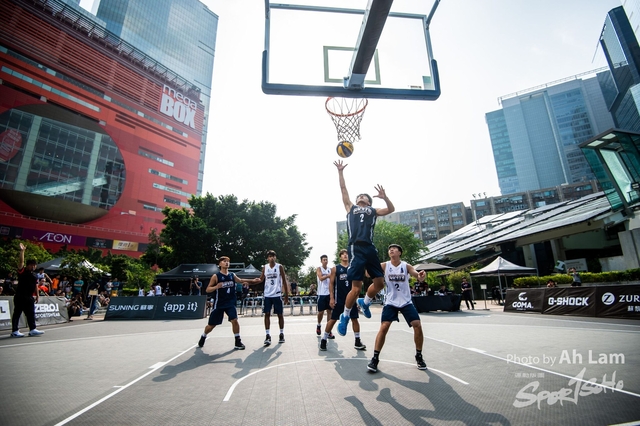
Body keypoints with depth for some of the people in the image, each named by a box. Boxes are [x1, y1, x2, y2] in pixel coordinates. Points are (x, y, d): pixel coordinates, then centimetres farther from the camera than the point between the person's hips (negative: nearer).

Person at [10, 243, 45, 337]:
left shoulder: (34, 276, 14)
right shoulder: (22, 271, -5)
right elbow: (21, 262, -19)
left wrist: (37, 295, 12)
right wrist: (22, 251, -26)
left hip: (29, 297, 7)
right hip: (20, 296, -7)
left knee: (31, 314, 9)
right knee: (17, 313, 0)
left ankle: (32, 329, 14)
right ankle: (15, 331, 8)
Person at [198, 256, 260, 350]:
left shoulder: (232, 275, 2)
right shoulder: (216, 276, -9)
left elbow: (240, 280, 21)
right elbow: (207, 290, -9)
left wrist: (252, 280, 14)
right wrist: (216, 287, -28)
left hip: (230, 303, 2)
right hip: (218, 304, -2)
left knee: (234, 320, -13)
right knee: (211, 325, 10)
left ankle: (238, 342, 0)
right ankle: (203, 337, 40)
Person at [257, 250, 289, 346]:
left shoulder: (280, 267, -4)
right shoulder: (264, 267, 4)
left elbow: (284, 281, -2)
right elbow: (261, 279, 7)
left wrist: (286, 295, -4)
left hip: (277, 295, -2)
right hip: (267, 295, 2)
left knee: (280, 314, 6)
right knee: (267, 314, 0)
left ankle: (281, 334, 19)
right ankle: (268, 335, 6)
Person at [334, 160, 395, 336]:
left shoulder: (373, 211, 23)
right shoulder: (350, 208, 20)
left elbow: (391, 209, 15)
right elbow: (343, 189, 17)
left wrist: (384, 197, 1)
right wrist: (340, 171, 13)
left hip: (370, 248, 4)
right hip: (356, 249, -3)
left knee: (380, 282, 7)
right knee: (356, 288, -7)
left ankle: (365, 302, 35)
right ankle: (345, 316, 14)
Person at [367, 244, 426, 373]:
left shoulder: (406, 266, -5)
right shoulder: (384, 266, -6)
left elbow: (416, 274, -21)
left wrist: (420, 276, -46)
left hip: (406, 302, 1)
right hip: (390, 302, -1)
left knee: (418, 325, -6)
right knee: (383, 327, -12)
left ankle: (419, 356, 17)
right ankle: (375, 358, 0)